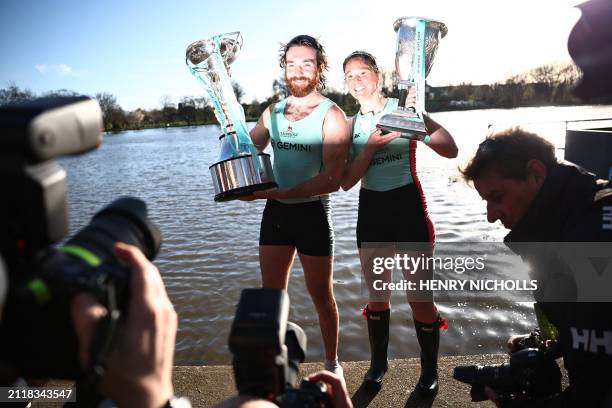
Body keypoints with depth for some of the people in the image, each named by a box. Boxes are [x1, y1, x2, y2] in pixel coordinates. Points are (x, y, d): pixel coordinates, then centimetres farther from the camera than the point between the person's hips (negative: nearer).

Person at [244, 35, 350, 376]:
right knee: (272, 294, 13)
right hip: (275, 211, 5)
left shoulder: (331, 115, -11)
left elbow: (332, 180, -19)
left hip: (312, 212, -5)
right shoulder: (273, 112, 6)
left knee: (321, 296, 11)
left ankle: (332, 362, 33)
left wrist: (277, 193, -25)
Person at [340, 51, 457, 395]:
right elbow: (347, 181, -3)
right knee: (378, 296, 14)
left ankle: (430, 369, 24)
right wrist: (371, 146, -14)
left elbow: (450, 150, -11)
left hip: (408, 204, -3)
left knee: (420, 297, 1)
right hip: (371, 210, 4)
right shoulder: (349, 125, 6)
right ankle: (379, 361, 34)